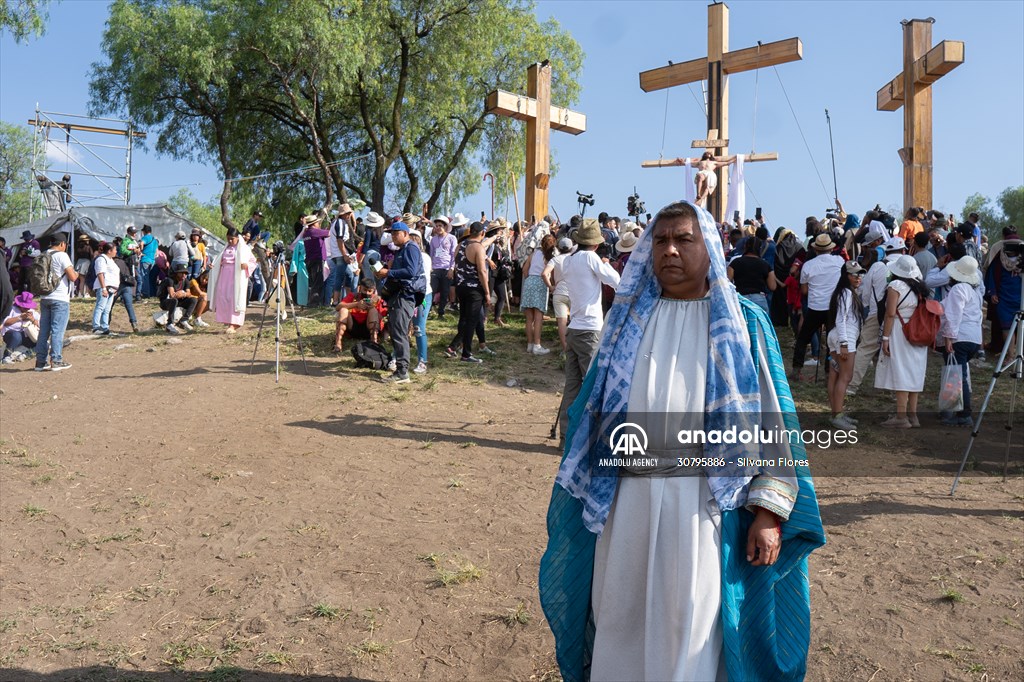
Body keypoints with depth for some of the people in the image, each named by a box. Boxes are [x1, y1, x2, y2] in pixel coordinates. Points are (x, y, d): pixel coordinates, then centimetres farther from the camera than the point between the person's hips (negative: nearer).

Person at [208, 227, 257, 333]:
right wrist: (213, 265, 6)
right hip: (224, 276, 6)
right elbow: (219, 262, 25)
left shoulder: (243, 248, 3)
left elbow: (253, 261, 1)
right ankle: (228, 322, 6)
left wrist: (246, 265, -19)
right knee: (223, 299, 0)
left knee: (235, 299, -9)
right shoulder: (226, 248, 18)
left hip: (236, 277, -5)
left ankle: (234, 325, -11)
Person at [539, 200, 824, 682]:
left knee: (692, 627, 8)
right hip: (627, 500, 3)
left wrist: (769, 511, -10)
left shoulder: (743, 323, -1)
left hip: (706, 503, -2)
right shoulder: (629, 317, 7)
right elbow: (594, 408, 10)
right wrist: (584, 488, 8)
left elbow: (770, 418, -4)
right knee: (623, 619, 15)